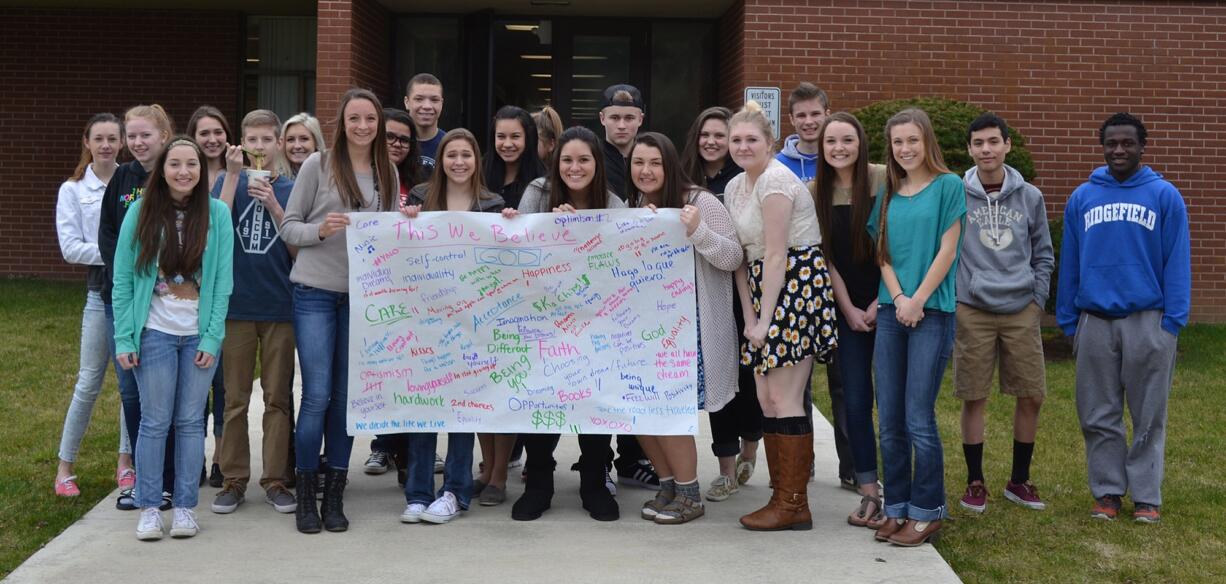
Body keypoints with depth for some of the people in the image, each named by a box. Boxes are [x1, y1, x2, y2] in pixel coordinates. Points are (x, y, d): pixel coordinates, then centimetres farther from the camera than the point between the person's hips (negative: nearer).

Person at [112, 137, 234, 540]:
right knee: (154, 422, 3)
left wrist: (213, 336, -8)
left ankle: (186, 507, 15)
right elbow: (122, 279, -1)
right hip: (155, 332, 0)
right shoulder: (141, 212, -1)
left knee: (190, 421, 6)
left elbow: (223, 280, -2)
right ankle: (149, 508, 13)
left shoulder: (217, 213, -1)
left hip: (201, 335, 1)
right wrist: (124, 338, -6)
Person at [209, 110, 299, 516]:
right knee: (235, 399, 5)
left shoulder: (293, 189, 7)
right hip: (237, 304, 0)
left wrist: (274, 205, -12)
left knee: (278, 398, 5)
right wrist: (232, 176, -12)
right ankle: (234, 479, 14)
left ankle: (275, 480, 12)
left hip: (280, 307, 0)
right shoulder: (229, 181, 7)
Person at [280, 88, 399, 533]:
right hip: (315, 292, -3)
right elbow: (288, 227, -1)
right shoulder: (318, 165, -3)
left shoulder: (388, 173, 9)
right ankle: (305, 493, 9)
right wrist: (321, 230, -20)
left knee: (347, 396, 8)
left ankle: (334, 494, 17)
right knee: (317, 394, -5)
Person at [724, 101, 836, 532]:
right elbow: (742, 258, 12)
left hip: (797, 284, -9)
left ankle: (793, 505, -1)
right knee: (766, 398, 9)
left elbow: (776, 255, -17)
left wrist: (765, 320, -16)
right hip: (765, 289, 9)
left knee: (783, 399, -9)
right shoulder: (734, 187, 15)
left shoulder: (775, 180, -13)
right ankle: (783, 496, 17)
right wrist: (749, 318, 4)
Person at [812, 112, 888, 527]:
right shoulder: (815, 192, 3)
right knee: (854, 401, 3)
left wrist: (881, 303, -10)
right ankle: (869, 493, 10)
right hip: (847, 310, 3)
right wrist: (848, 309, -2)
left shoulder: (883, 180, -7)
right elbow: (824, 256, 4)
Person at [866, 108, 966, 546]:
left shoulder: (948, 186, 0)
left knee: (918, 419, -6)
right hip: (891, 312, 5)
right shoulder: (888, 194, 13)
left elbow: (947, 251, -5)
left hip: (932, 312, -5)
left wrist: (917, 301, -10)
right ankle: (896, 507, 15)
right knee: (889, 419, 5)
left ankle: (927, 511, 6)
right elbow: (883, 253, 10)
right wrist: (898, 299, -6)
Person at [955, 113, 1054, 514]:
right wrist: (948, 306, -3)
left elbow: (1043, 256, 12)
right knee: (973, 399, 3)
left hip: (1021, 311, 3)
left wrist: (1038, 300, 3)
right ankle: (975, 482, 16)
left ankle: (1020, 480, 21)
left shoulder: (1029, 197, 6)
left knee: (1032, 396, 5)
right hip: (972, 311, -2)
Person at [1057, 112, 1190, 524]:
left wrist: (1173, 320, -9)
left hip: (1148, 321, -2)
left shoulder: (1165, 197, 0)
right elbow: (1069, 264, 9)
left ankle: (1146, 496, 15)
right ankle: (1107, 491, 20)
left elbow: (1176, 263, -2)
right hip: (1095, 321, 2)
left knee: (1148, 415, 5)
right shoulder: (1082, 198, 7)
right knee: (1098, 415, 8)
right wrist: (1068, 320, 6)